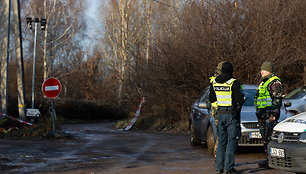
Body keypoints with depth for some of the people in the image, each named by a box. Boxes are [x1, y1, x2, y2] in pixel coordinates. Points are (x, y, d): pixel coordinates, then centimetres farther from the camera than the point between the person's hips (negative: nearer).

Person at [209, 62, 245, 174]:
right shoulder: (234, 83, -14)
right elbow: (241, 99, -16)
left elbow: (212, 99, 13)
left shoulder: (214, 83, 4)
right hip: (232, 114, -5)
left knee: (221, 140, 13)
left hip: (220, 114, 5)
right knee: (231, 140, -2)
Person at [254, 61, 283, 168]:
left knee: (269, 137, -11)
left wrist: (274, 114, -21)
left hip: (270, 115, -10)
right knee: (264, 137, 10)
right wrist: (258, 113, 27)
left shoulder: (275, 82, -10)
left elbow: (277, 99, -16)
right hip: (262, 114, 10)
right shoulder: (263, 82, 21)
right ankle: (268, 159, 15)